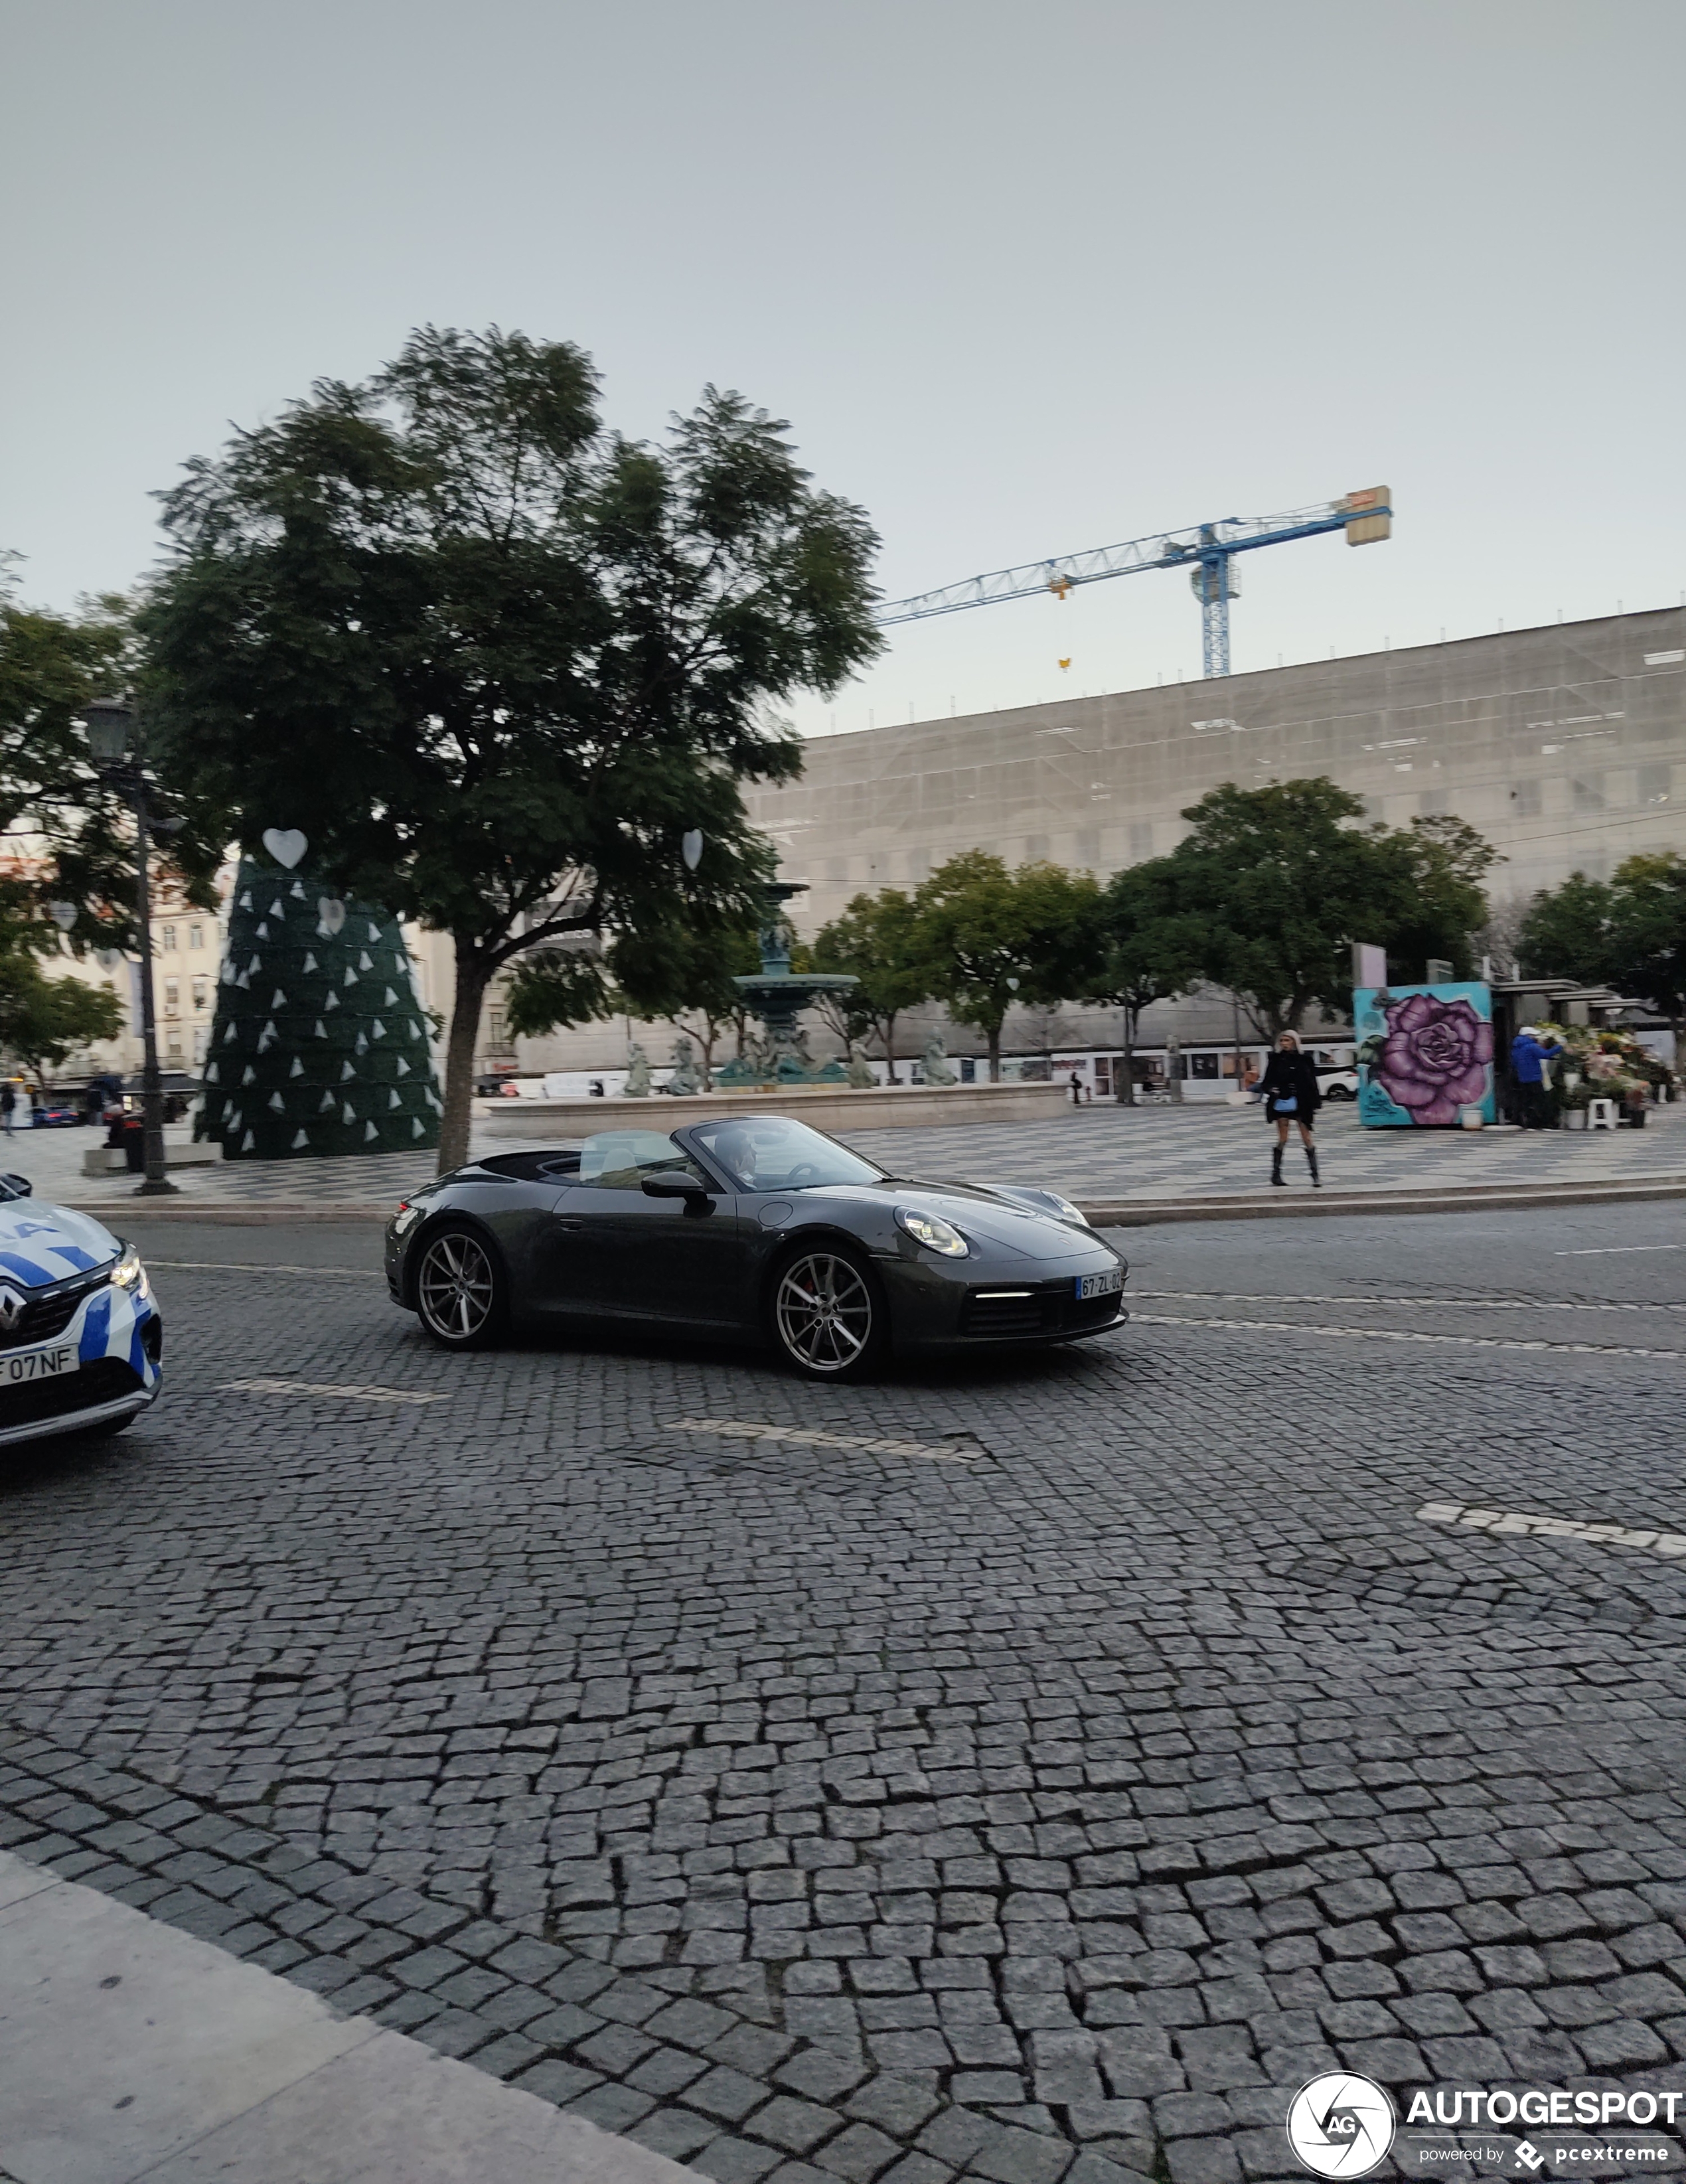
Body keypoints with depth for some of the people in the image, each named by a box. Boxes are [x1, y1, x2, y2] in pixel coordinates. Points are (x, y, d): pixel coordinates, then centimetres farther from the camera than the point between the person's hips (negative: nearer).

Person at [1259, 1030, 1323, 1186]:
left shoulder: (1304, 1060, 3)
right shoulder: (1276, 1059, 3)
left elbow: (1312, 1083, 6)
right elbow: (1265, 1082, 5)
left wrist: (1315, 1105, 2)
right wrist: (1271, 1089, -18)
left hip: (1302, 1103, 0)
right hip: (1282, 1102, 0)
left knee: (1307, 1139, -1)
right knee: (1282, 1139, 2)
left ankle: (1315, 1174, 0)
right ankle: (1276, 1172, 11)